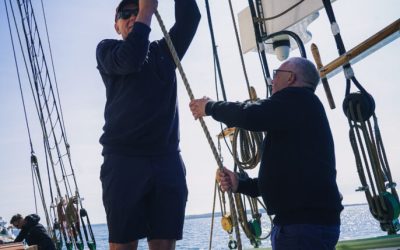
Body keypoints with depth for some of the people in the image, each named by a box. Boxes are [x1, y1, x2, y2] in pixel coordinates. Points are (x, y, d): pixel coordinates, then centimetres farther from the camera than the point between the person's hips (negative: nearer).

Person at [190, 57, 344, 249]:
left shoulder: (298, 99, -7)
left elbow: (250, 116, -23)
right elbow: (282, 179, 24)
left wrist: (210, 107, -5)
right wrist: (240, 184, 11)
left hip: (307, 223, -10)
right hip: (306, 220, 10)